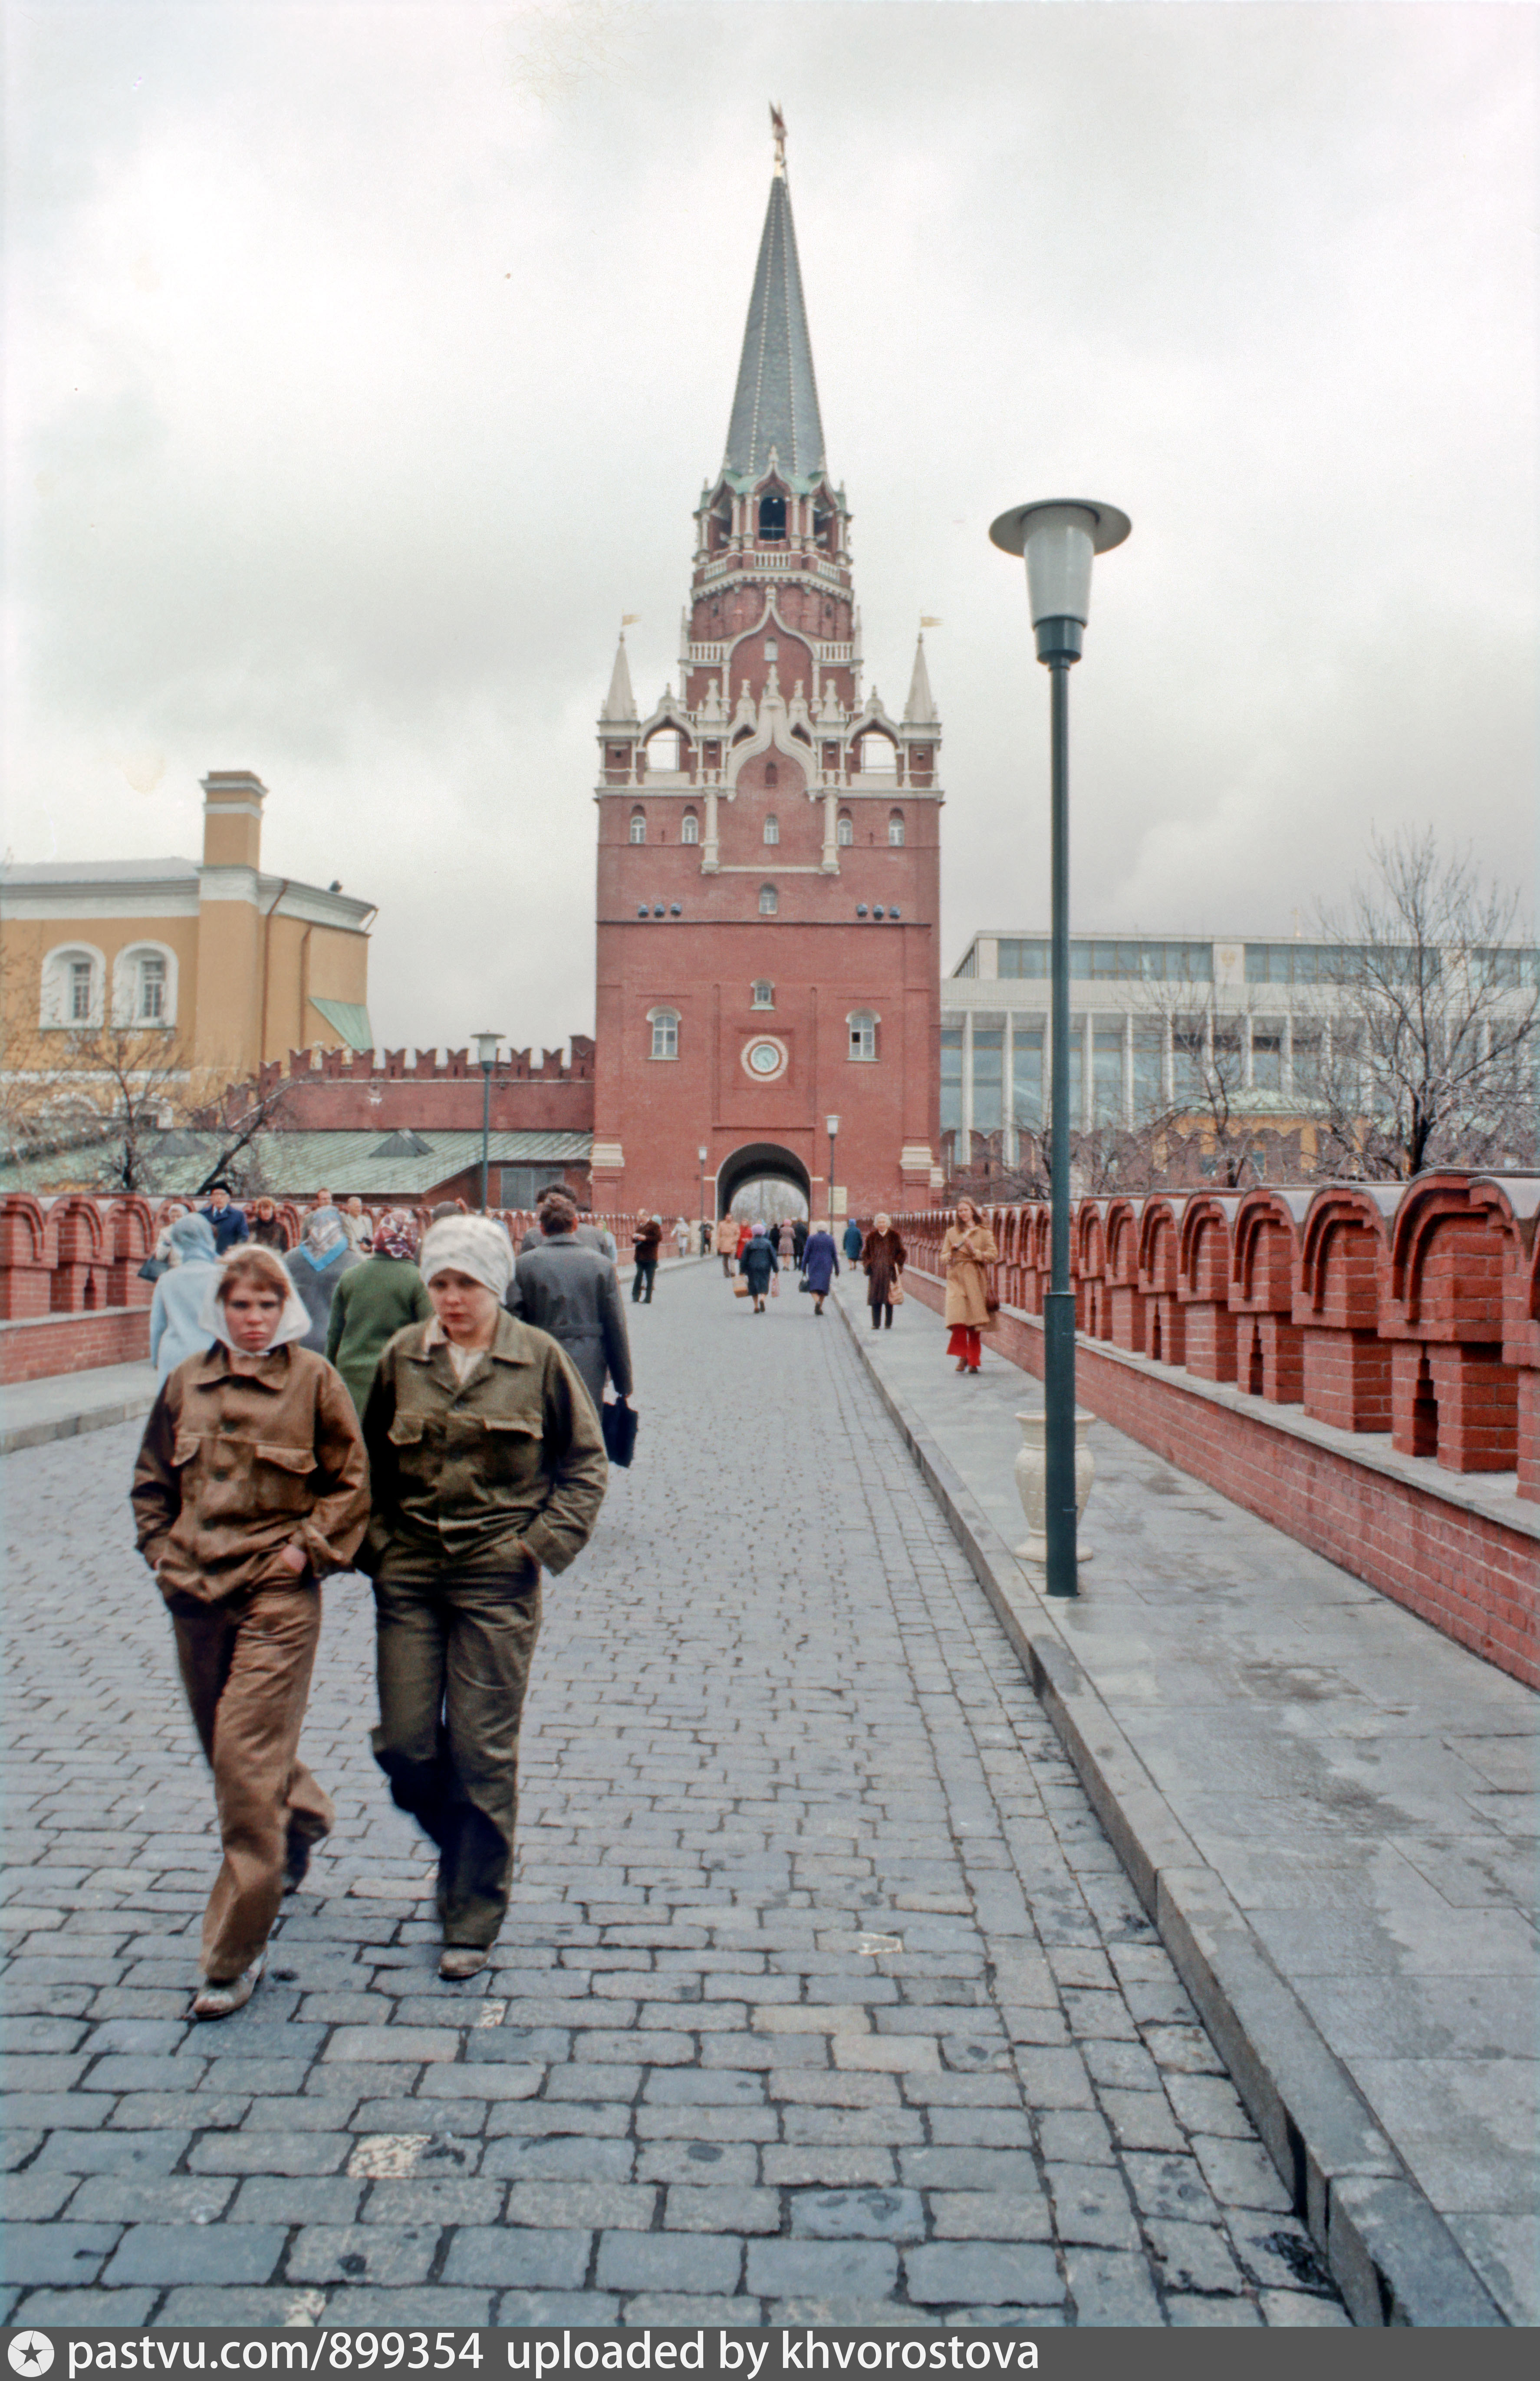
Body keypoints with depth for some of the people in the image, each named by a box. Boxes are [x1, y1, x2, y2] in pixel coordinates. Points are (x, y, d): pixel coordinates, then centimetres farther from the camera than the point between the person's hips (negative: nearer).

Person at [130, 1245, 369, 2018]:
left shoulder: (314, 1379, -6)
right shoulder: (187, 1381, 6)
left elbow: (350, 1479, -1)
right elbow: (152, 1476, 18)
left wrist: (310, 1547, -9)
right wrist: (158, 1546, 7)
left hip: (277, 1595, -5)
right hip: (195, 1590, 5)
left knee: (246, 1760, -7)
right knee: (226, 1747, 18)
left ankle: (236, 1954, 4)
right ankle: (302, 1821, 49)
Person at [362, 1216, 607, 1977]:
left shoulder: (539, 1358, -4)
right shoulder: (402, 1357, 3)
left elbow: (585, 1461, 4)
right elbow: (373, 1462, 14)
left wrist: (545, 1541, -6)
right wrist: (377, 1542, 2)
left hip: (496, 1578, -3)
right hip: (408, 1574, 3)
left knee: (483, 1754, 2)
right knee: (404, 1745, 4)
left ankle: (472, 1920, 19)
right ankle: (468, 1850, 34)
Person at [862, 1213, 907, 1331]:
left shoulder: (895, 1237, 5)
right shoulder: (871, 1237, 8)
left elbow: (902, 1252, 8)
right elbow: (865, 1253, 12)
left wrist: (897, 1265, -4)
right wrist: (868, 1265, -3)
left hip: (890, 1272, -1)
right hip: (876, 1272, 1)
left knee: (889, 1299, -1)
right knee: (876, 1300, 0)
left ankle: (889, 1324, 6)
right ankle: (876, 1324, 5)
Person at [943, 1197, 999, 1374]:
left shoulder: (984, 1232, 7)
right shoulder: (952, 1232, 14)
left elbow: (993, 1255, 1)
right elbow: (943, 1257, 15)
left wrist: (975, 1252, -12)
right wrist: (952, 1253, -6)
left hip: (976, 1280, -1)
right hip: (956, 1279, 1)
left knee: (975, 1325, 0)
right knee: (957, 1319, -16)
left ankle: (973, 1361, 10)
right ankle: (962, 1356, -3)